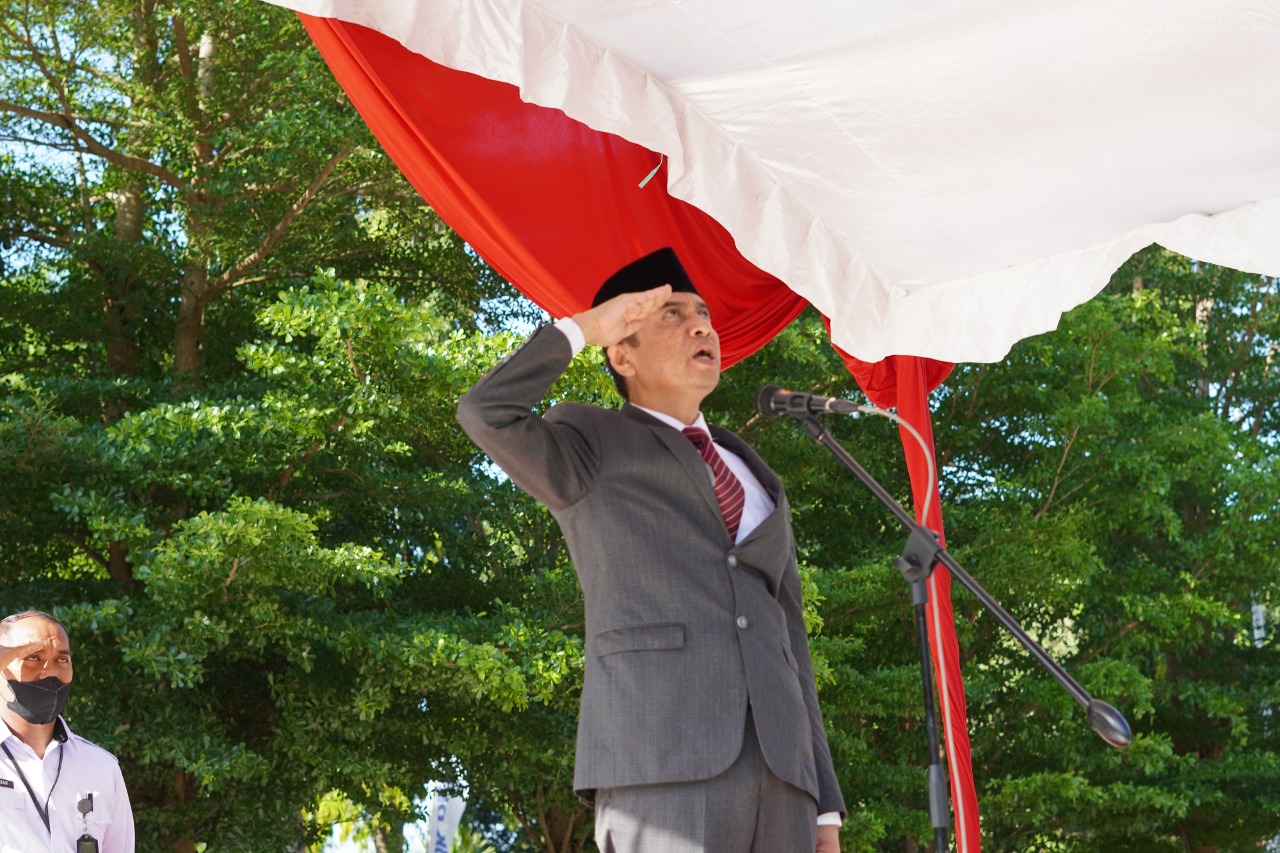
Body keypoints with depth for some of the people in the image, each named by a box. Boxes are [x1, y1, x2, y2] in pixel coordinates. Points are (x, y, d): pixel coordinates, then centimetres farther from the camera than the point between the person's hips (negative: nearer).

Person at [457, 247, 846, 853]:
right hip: (657, 765, -6)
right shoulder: (591, 446, 14)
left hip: (777, 778, 6)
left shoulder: (759, 488, 30)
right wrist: (583, 327, 3)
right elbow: (484, 413, -9)